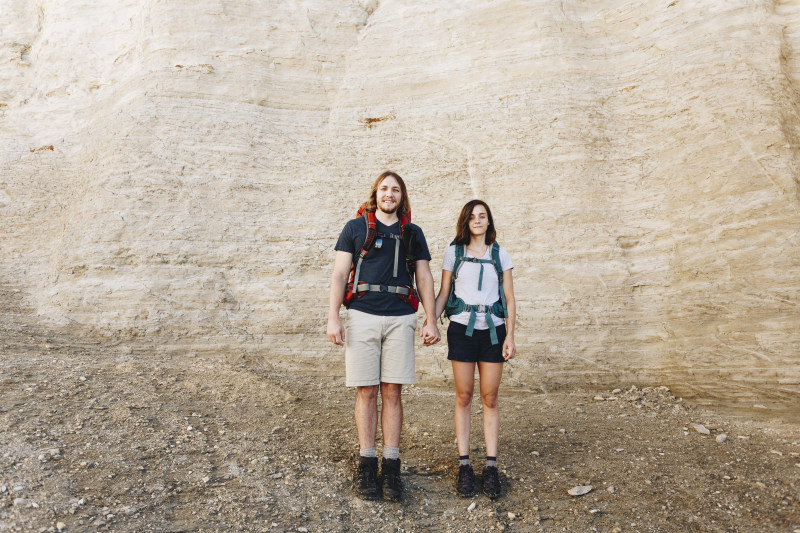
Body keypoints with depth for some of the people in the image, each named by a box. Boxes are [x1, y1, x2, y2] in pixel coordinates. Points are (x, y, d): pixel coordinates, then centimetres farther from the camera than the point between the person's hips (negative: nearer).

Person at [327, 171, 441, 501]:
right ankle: (366, 463, 11)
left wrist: (431, 321, 4)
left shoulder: (413, 233, 15)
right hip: (362, 315, -1)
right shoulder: (355, 228, 10)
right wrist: (333, 318, -6)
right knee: (366, 391, 1)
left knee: (392, 391, 2)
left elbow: (424, 278, 13)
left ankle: (391, 465, 10)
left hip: (400, 318, 1)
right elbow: (339, 274, 5)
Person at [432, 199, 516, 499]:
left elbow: (509, 299, 7)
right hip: (461, 328, 0)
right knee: (464, 397, 2)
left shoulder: (499, 255, 8)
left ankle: (491, 466, 10)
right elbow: (443, 294, 6)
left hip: (493, 330, 1)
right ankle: (464, 464, 9)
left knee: (490, 399, 3)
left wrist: (510, 336, -1)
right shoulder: (454, 252, 7)